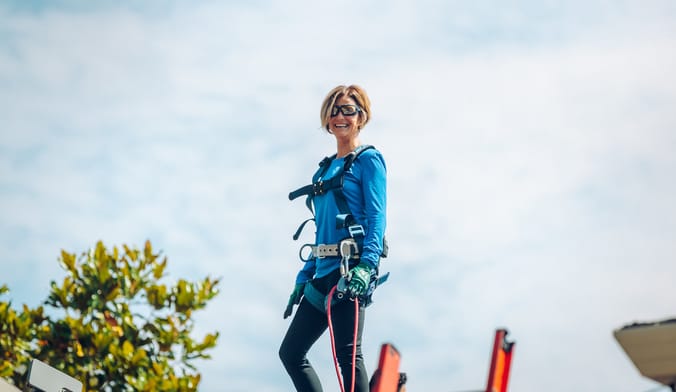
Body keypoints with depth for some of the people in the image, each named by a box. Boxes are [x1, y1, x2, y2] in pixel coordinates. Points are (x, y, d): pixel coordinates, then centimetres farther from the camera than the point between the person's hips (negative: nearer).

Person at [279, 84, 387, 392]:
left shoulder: (368, 159, 0)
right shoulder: (326, 168, 21)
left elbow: (376, 217, -10)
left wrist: (367, 265, -24)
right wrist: (303, 277, 19)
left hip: (350, 270, -9)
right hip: (324, 273, 9)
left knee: (347, 353, -14)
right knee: (290, 352, 9)